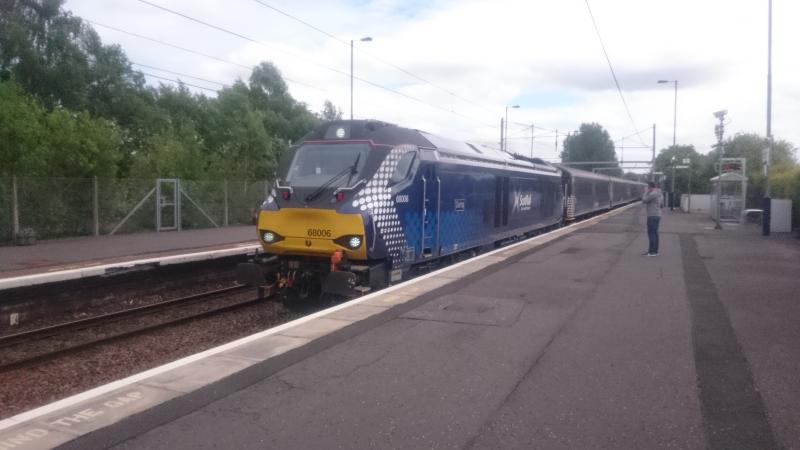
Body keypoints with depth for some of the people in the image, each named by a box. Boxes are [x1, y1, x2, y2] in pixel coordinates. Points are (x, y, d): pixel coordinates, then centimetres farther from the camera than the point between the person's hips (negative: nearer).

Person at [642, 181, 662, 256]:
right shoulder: (658, 194, 15)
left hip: (652, 216, -10)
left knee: (651, 233, -8)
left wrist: (646, 192, -2)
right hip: (657, 215, 10)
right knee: (655, 233, 11)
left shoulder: (653, 194, -17)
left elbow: (644, 200, -12)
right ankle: (655, 251, 14)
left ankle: (652, 252, -9)